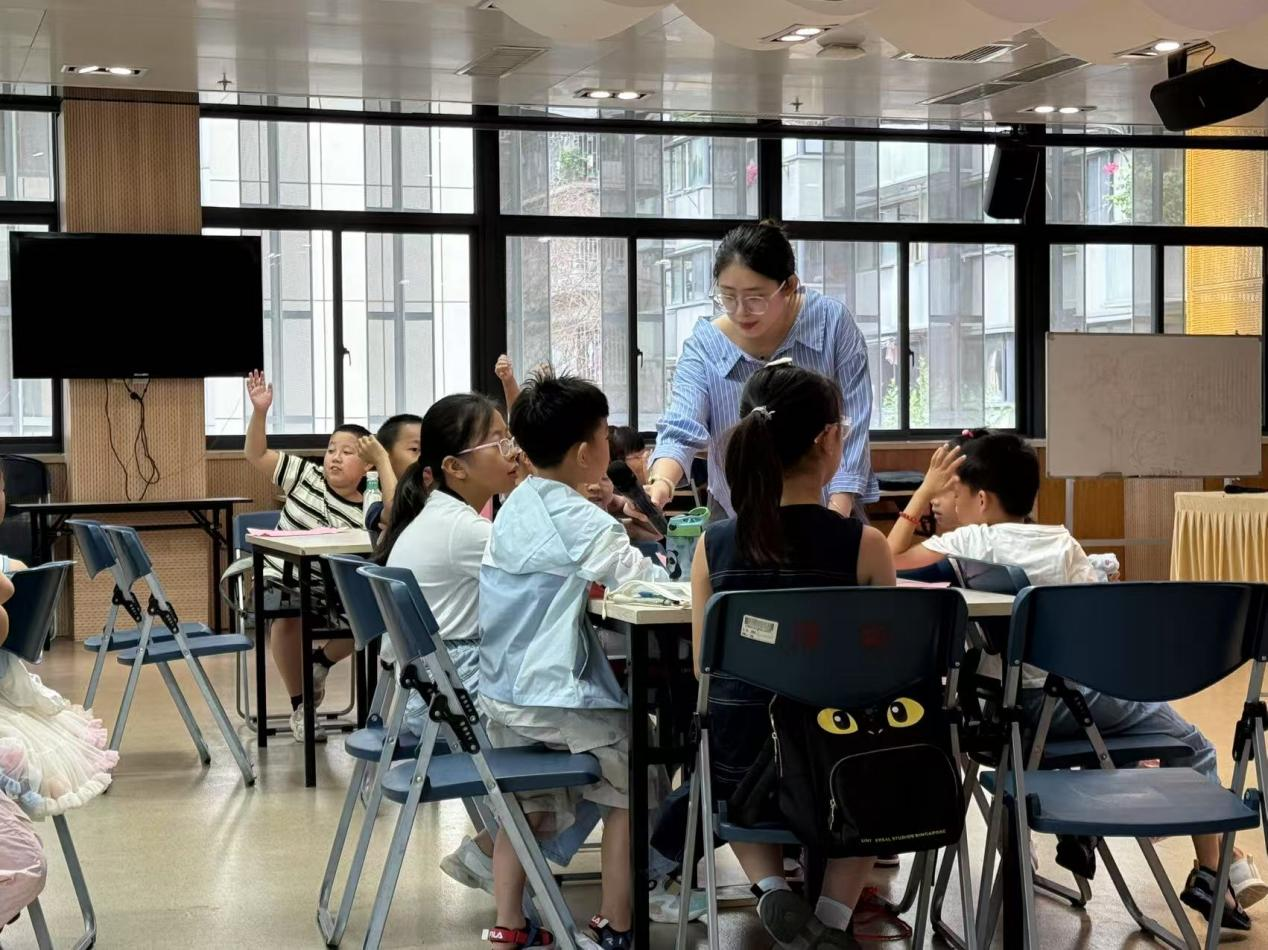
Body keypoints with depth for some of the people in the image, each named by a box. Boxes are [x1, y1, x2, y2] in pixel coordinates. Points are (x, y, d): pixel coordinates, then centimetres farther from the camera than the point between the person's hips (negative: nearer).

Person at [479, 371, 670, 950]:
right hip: (556, 699, -8)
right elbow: (644, 581, -16)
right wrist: (651, 564, 5)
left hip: (501, 694, 8)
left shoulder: (516, 507, 10)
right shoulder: (579, 520, -16)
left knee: (526, 805, 17)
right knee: (629, 790, 9)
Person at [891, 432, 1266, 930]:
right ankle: (1213, 872, 10)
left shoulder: (971, 542, -7)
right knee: (1192, 746, 14)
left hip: (1001, 707, 3)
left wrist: (926, 489, 2)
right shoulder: (1061, 544, -2)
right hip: (1067, 699, -3)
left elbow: (890, 562, -3)